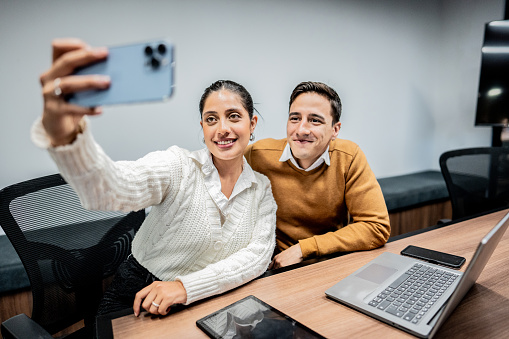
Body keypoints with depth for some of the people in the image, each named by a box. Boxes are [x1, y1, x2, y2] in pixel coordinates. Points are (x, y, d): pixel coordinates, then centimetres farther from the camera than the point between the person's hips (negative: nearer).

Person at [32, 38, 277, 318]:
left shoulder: (262, 189, -1)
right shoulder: (177, 166, -13)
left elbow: (258, 253, -8)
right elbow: (110, 191, -29)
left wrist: (187, 286, -19)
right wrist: (63, 135, -50)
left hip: (202, 304, 3)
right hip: (136, 295, -2)